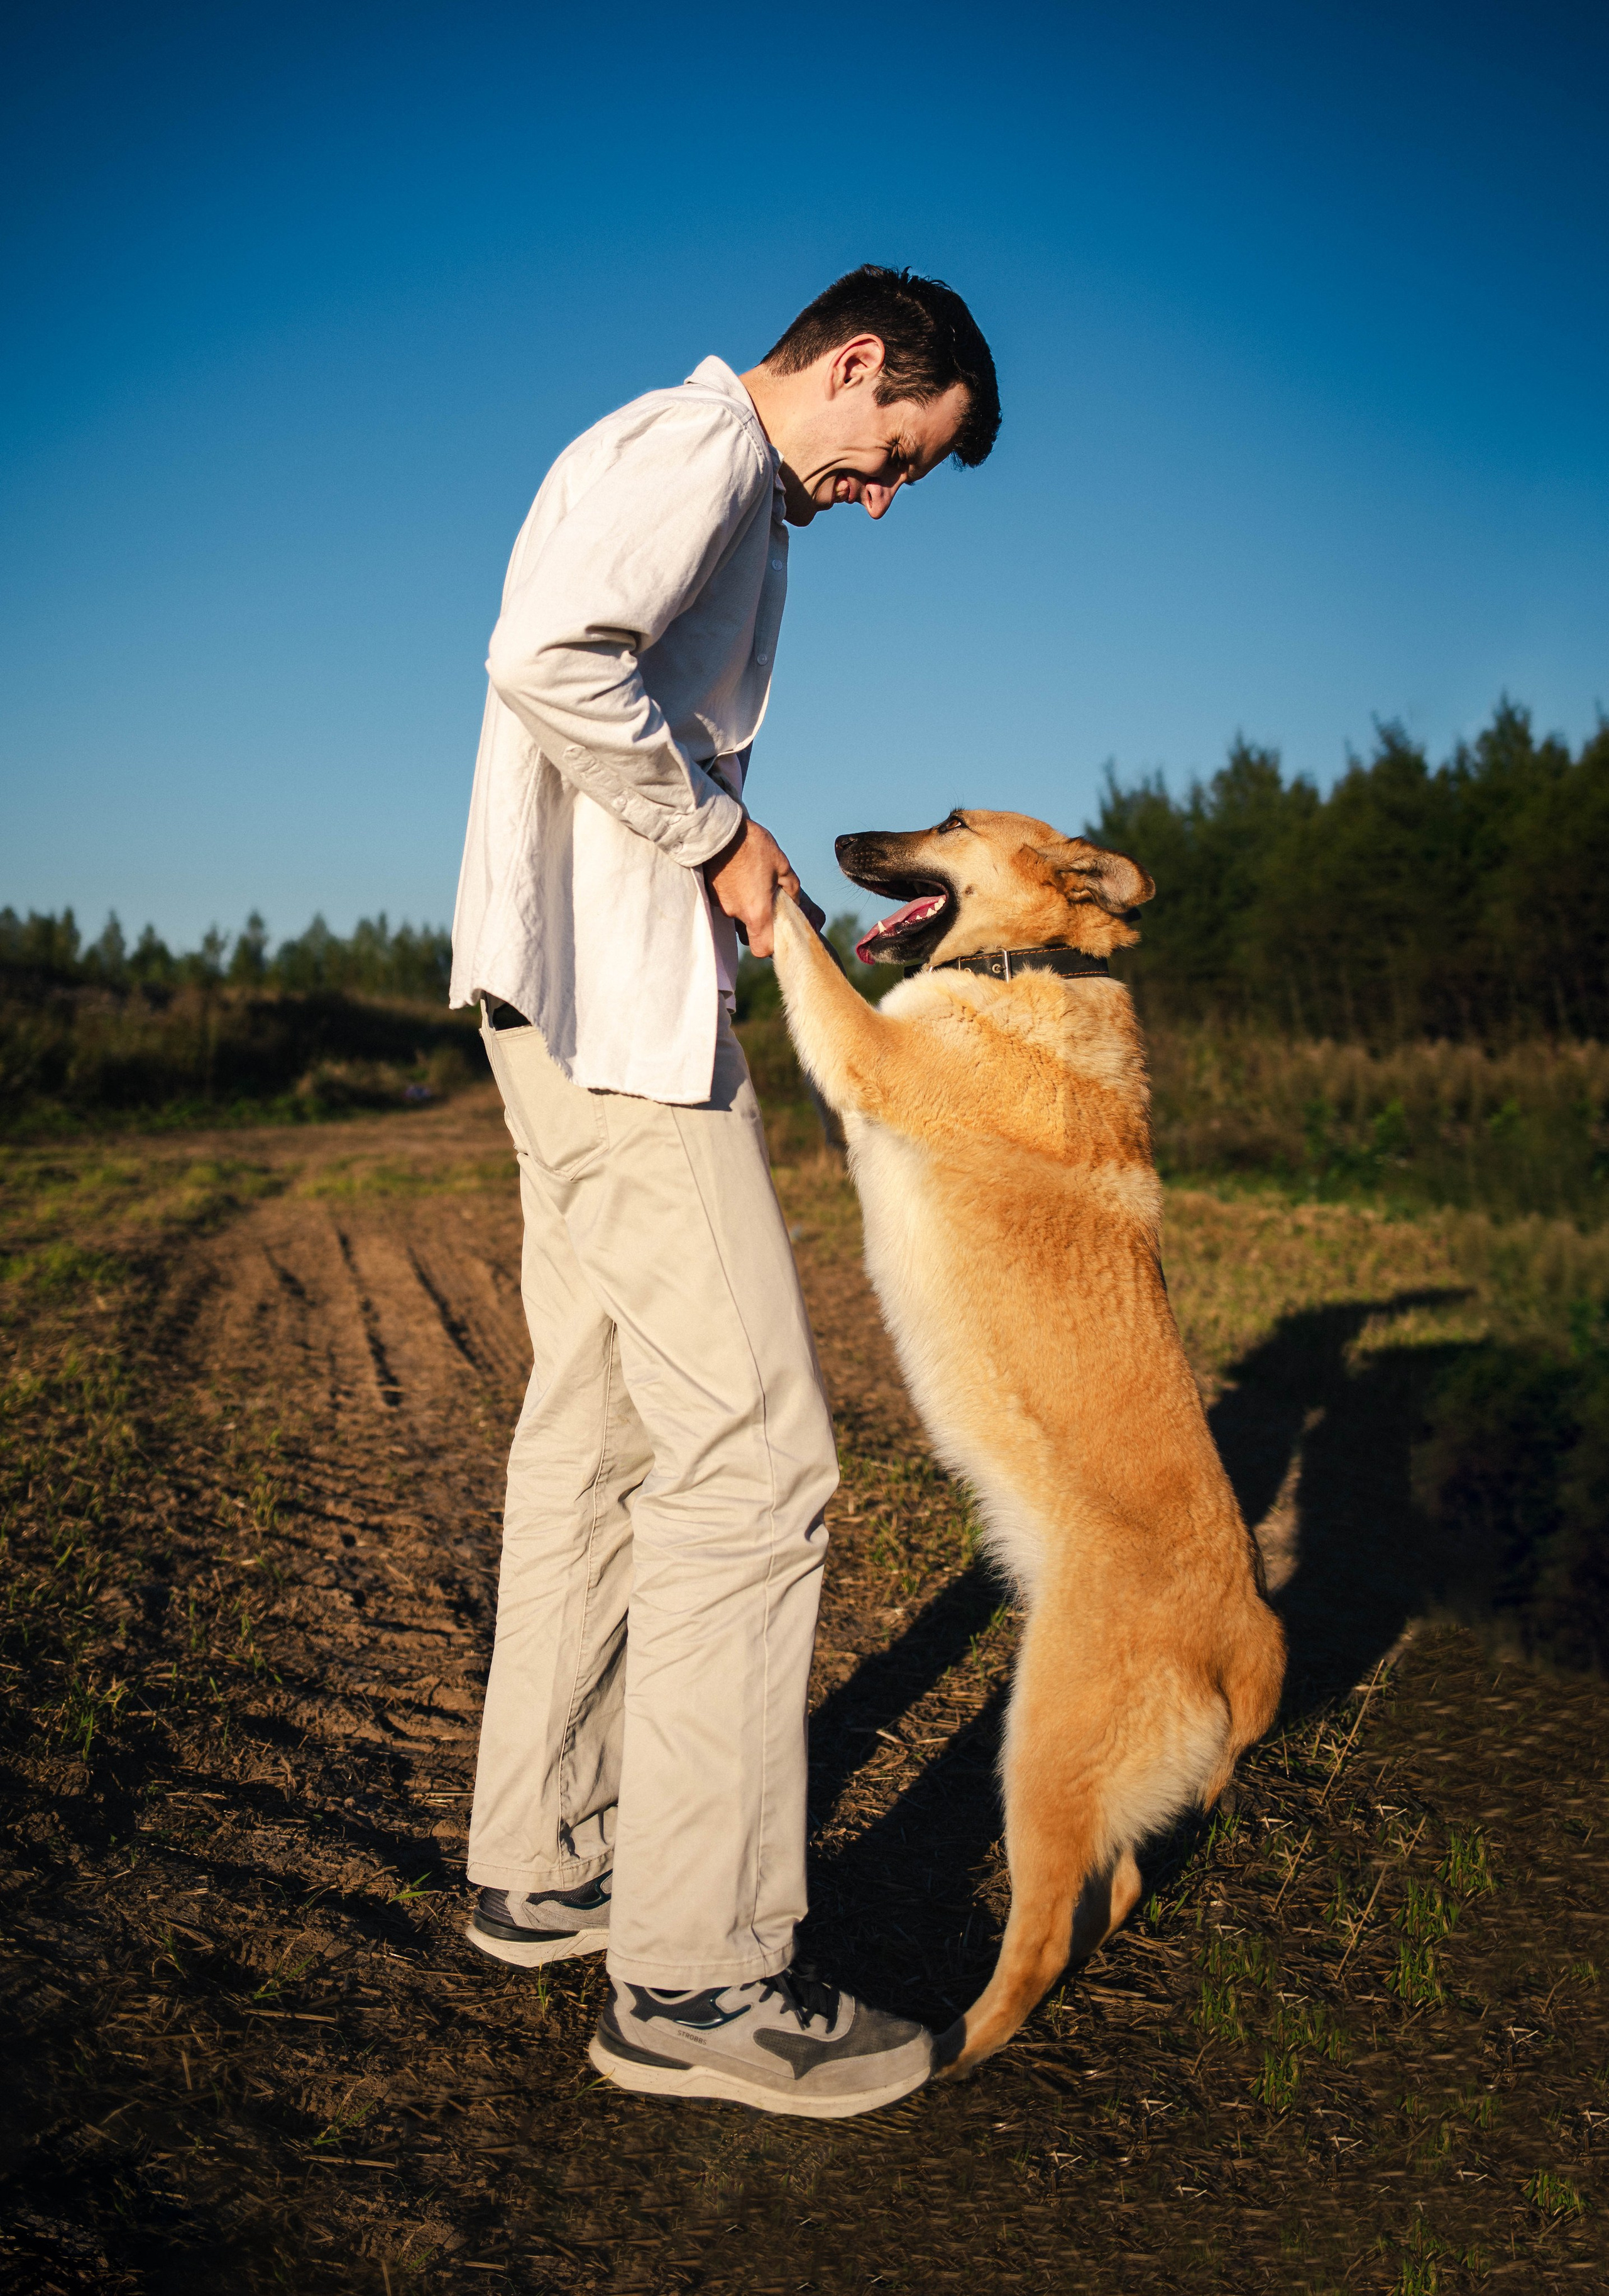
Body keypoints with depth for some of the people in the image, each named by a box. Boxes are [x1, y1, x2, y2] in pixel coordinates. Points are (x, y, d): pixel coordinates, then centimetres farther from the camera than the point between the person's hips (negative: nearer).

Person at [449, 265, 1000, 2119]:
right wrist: (718, 834, -13)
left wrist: (740, 882, 12)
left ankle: (540, 1867, 23)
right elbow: (550, 660, -24)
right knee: (749, 1454, -11)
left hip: (587, 997, 11)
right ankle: (693, 1978, -3)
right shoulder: (701, 442, -7)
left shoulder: (731, 496, 25)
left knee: (594, 1432, 12)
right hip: (613, 993, -11)